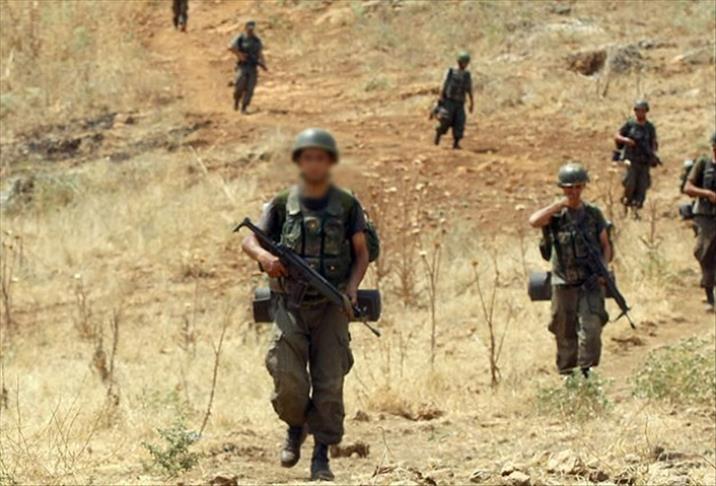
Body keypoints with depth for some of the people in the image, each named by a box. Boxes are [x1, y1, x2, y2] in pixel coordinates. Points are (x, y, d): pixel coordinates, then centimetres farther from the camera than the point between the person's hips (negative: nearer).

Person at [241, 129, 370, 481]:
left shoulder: (347, 205, 4)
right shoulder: (282, 205, 6)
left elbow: (362, 253, 7)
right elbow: (249, 242, 5)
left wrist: (353, 285, -12)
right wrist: (265, 257, -18)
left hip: (331, 307, 0)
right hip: (291, 306, 0)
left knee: (329, 385, -7)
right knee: (289, 384, -10)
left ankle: (322, 457, 2)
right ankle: (296, 427, 21)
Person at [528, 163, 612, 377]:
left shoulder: (593, 213, 4)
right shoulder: (556, 214, -1)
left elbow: (605, 245, 9)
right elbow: (534, 222, -22)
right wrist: (559, 204, -19)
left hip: (590, 281, 0)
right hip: (563, 282, 0)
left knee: (591, 328, -15)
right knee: (565, 333, 7)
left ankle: (587, 371, -11)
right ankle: (567, 374, 19)